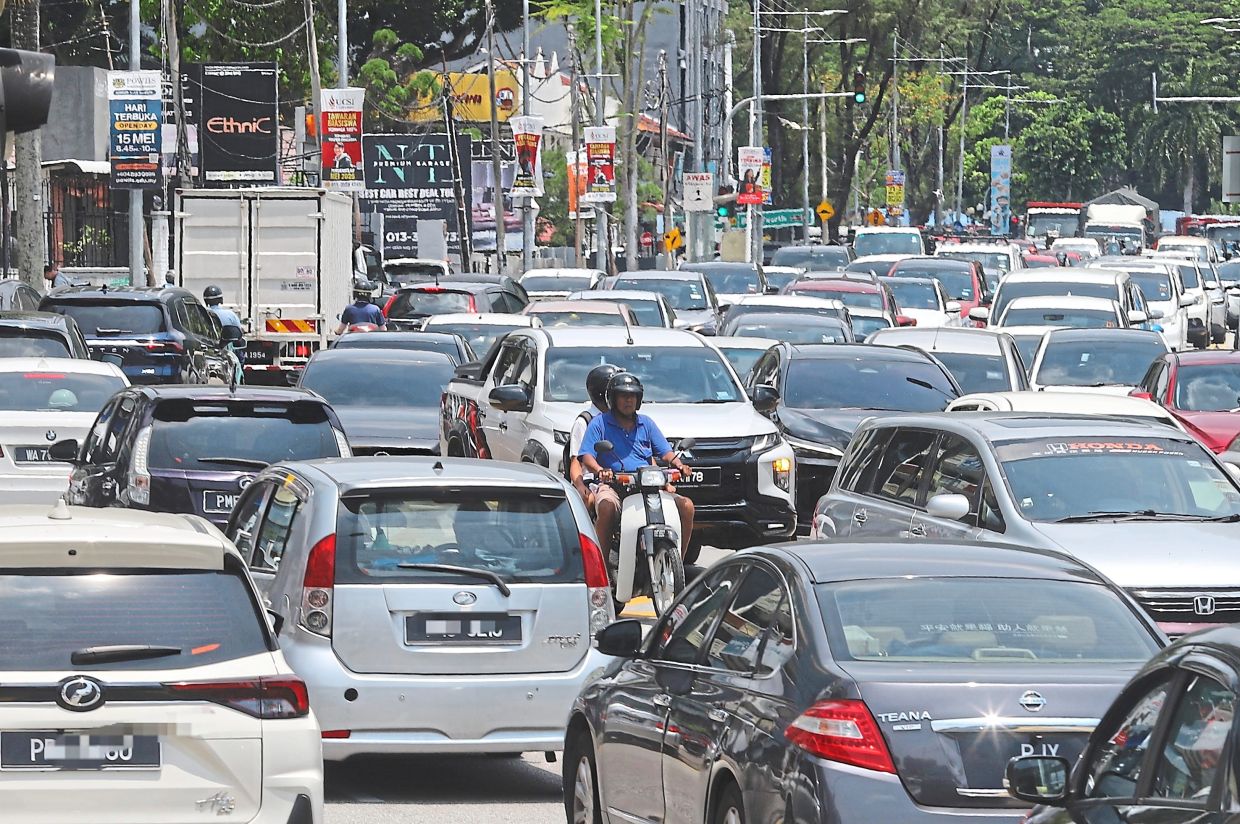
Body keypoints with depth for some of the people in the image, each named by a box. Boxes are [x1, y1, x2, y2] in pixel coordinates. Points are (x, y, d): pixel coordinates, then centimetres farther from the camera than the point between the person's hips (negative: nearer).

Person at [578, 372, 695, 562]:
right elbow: (586, 456, -3)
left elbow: (665, 452, 16)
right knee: (607, 507, -39)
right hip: (612, 486, -4)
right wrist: (600, 471, -26)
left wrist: (678, 465, -7)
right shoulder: (600, 423, 8)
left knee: (686, 506, -16)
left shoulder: (646, 424, 22)